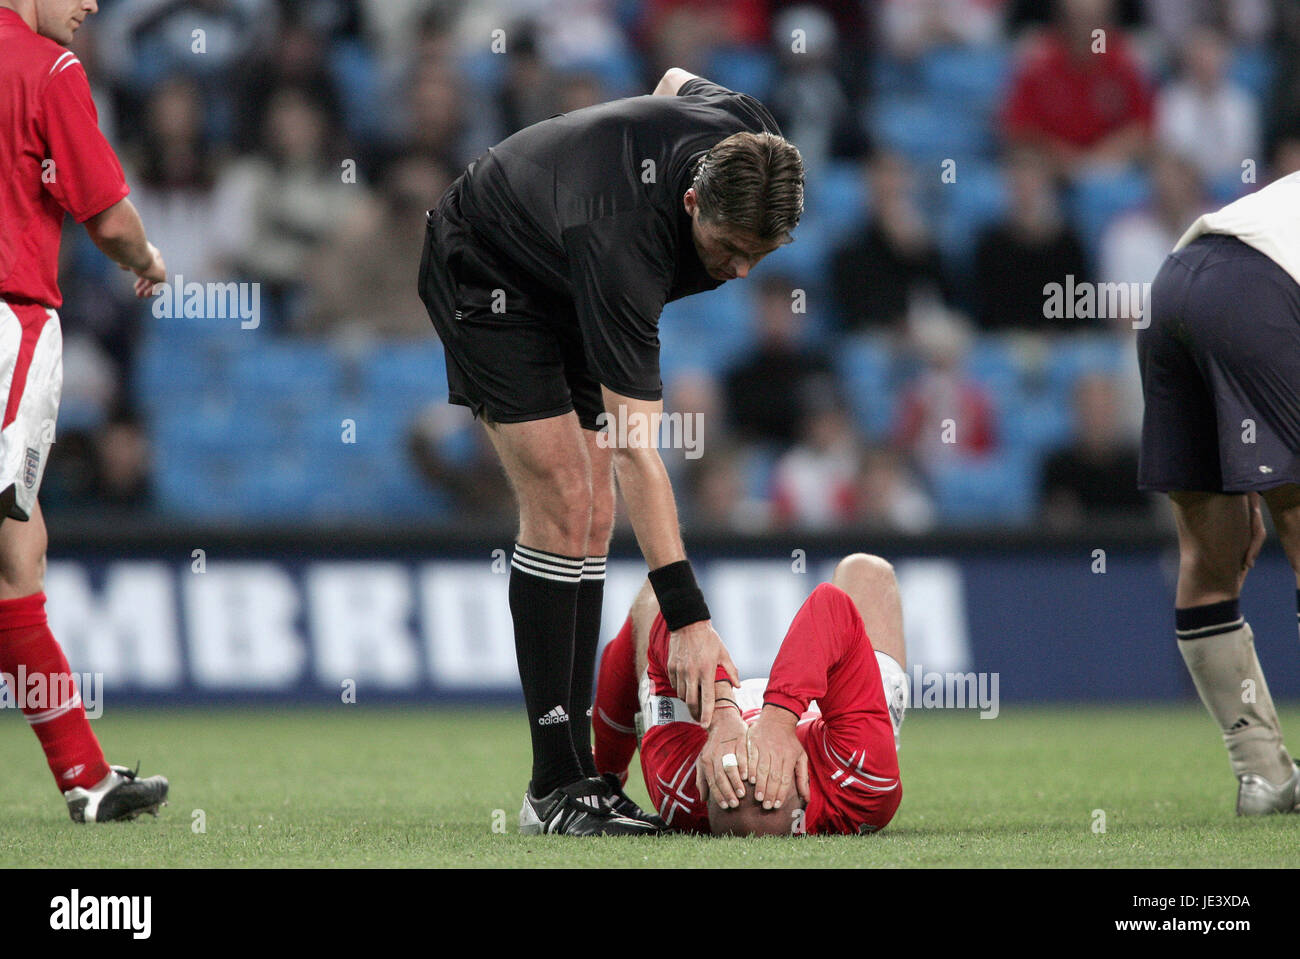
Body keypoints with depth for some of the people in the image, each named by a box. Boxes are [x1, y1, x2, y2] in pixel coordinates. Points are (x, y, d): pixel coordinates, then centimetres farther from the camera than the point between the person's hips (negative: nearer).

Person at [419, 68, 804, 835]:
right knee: (562, 503, -17)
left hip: (565, 282, 8)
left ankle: (577, 763, 3)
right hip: (485, 275, -8)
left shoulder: (749, 140, -25)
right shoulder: (619, 239, -43)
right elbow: (636, 449, -42)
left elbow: (678, 80, 3)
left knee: (594, 515, 1)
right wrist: (687, 618, -45)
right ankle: (557, 786, -16)